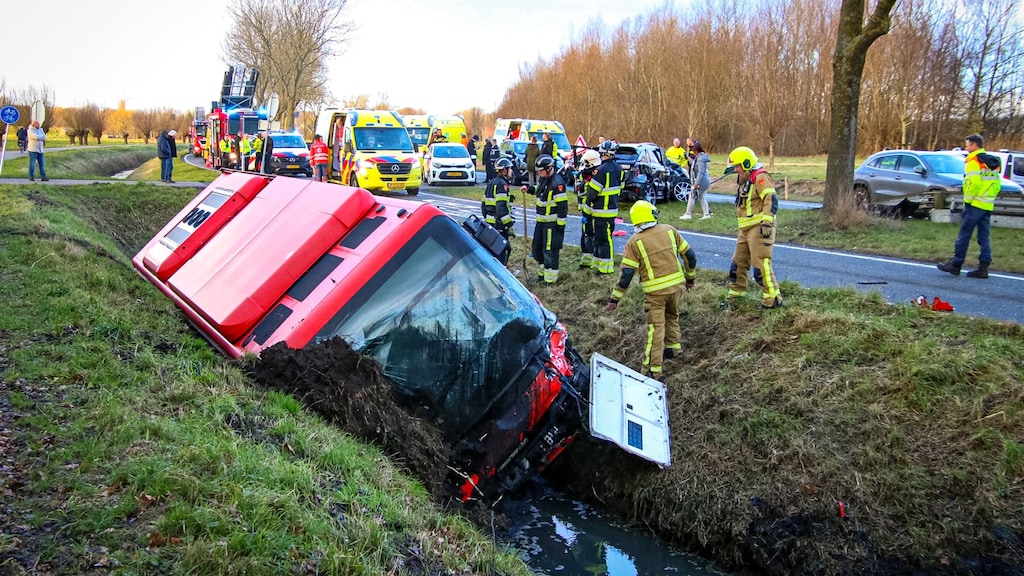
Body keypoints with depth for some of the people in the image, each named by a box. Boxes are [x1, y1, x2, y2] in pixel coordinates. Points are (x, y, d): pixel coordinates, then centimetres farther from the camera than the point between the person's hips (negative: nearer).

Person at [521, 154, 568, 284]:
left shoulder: (557, 183, -22)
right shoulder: (544, 179, 7)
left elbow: (562, 206, -21)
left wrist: (561, 224, -20)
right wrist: (529, 189, 9)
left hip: (552, 223, -10)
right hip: (541, 221, 10)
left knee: (549, 250, -4)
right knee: (537, 247, 18)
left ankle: (550, 277, 6)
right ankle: (543, 270, 35)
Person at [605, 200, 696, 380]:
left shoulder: (634, 242, -8)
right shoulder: (669, 230, 2)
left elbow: (626, 274, -11)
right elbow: (690, 255, 7)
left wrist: (615, 298, -4)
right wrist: (690, 277, 22)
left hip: (655, 291, -4)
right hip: (676, 284, 4)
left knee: (655, 328, -3)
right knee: (672, 316, 29)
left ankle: (653, 370, -4)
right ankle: (674, 346, 45)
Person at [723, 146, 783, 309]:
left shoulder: (760, 177, -12)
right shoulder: (743, 181, 19)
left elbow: (771, 200, -22)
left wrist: (767, 222, -29)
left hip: (759, 228, -10)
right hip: (746, 229, 10)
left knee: (761, 265, -10)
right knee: (738, 264, 16)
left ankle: (773, 299, -2)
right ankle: (734, 295, 27)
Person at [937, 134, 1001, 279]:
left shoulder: (973, 161, -10)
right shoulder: (992, 162, 16)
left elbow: (974, 182, -21)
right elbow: (997, 185, 15)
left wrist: (969, 197, -11)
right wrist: (989, 197, 17)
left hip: (974, 204, -8)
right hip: (988, 206, 8)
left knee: (964, 235, -2)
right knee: (984, 237, 8)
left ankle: (955, 265, 2)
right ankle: (984, 267, 5)